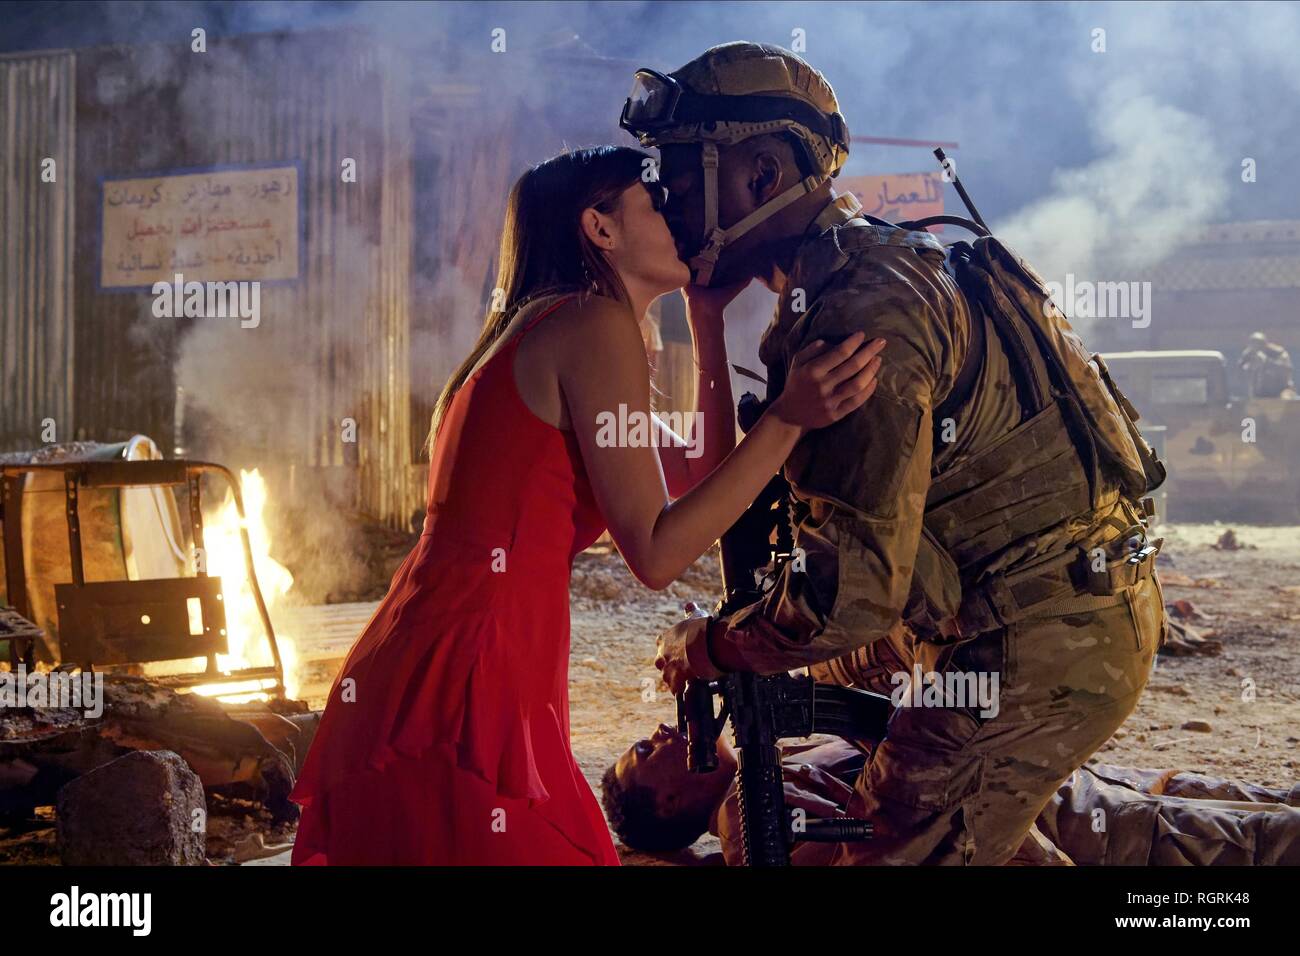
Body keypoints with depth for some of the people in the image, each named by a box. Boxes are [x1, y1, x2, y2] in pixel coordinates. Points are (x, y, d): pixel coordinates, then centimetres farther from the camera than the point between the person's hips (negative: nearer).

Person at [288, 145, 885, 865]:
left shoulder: (536, 333, 20)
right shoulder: (596, 324, -9)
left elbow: (700, 475, 22)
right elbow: (656, 553, -13)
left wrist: (708, 323, 24)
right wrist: (789, 419, -15)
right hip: (460, 697, -10)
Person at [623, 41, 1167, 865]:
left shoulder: (865, 313, -25)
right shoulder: (852, 266, 9)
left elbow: (854, 592, -28)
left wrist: (701, 650, -13)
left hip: (1038, 642, -10)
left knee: (898, 848, -4)